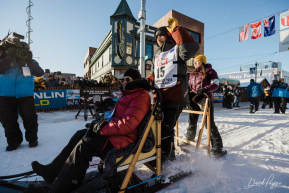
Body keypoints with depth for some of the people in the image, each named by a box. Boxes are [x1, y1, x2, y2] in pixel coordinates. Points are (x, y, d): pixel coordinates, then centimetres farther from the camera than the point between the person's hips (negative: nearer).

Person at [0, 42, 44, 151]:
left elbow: (40, 73, -10)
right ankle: (14, 141, 20)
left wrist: (29, 62, -18)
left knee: (30, 118, -2)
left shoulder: (31, 62, 7)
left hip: (26, 95, -1)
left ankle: (32, 139, 14)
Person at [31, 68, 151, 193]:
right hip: (114, 132, 10)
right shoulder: (128, 94, 18)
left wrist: (102, 130, -19)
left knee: (83, 146, -17)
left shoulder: (140, 97, -16)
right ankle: (51, 171, 17)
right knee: (80, 135, 8)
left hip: (122, 140, -10)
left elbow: (127, 124, -26)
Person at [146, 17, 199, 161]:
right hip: (160, 97, 8)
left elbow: (191, 48, -21)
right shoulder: (157, 55, 23)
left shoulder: (177, 50, 1)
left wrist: (176, 29, -16)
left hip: (175, 97, -8)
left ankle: (163, 157, 9)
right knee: (161, 126, 15)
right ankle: (170, 154, 34)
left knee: (165, 128, -9)